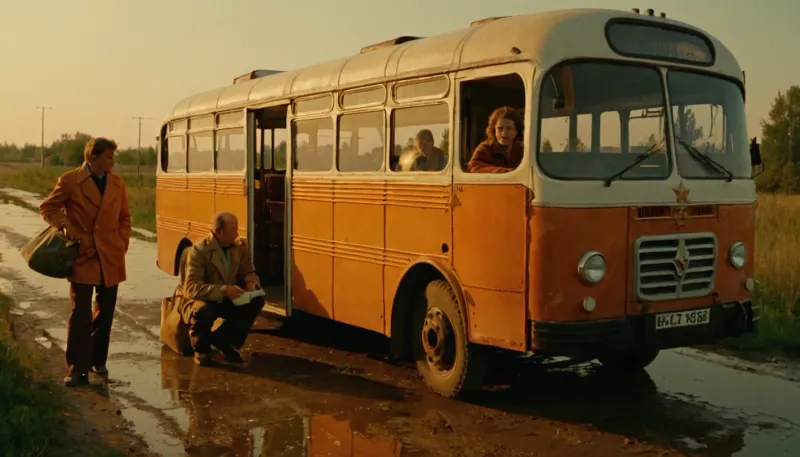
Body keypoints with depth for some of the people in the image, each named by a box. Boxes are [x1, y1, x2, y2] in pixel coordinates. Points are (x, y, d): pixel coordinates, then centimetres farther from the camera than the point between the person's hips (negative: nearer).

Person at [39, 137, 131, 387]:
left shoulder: (117, 183, 6)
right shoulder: (69, 181, -5)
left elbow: (124, 218, 15)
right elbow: (48, 207, 3)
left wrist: (122, 245, 6)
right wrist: (65, 226, -12)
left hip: (111, 259, 4)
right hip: (82, 257, -4)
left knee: (105, 312, 12)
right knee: (81, 314, -5)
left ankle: (97, 360, 26)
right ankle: (77, 368, 1)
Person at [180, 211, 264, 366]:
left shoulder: (241, 246, -4)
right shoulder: (198, 251, -22)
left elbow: (249, 272, 4)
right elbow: (192, 288, -29)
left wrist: (251, 284, -23)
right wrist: (223, 290, -41)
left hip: (228, 299, 6)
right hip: (202, 300, -5)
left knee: (256, 301, -19)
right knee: (204, 310, -39)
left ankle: (223, 340, -1)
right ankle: (201, 349, -6)